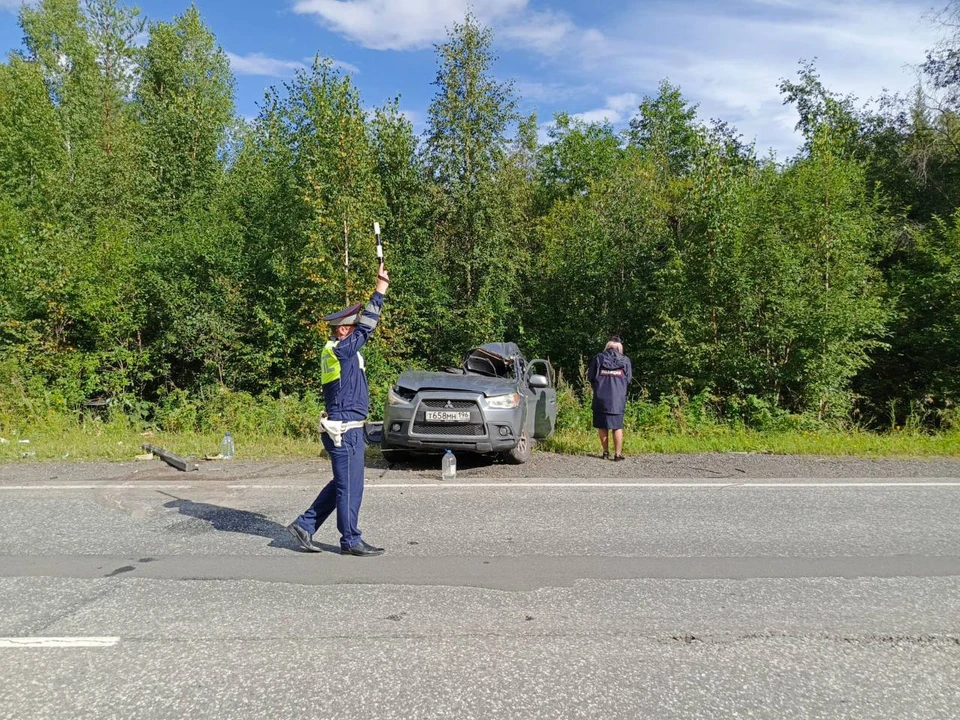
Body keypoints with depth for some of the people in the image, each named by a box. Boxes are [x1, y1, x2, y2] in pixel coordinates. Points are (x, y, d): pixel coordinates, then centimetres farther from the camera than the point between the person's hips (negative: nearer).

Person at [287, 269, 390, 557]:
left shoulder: (335, 350, 14)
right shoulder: (340, 349, -16)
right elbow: (367, 325, -17)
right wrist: (380, 289, -15)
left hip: (346, 429, 10)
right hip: (345, 431, -10)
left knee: (341, 485, 18)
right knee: (350, 486, 0)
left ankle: (305, 525, 23)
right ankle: (351, 540, 11)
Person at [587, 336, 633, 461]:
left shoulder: (598, 358, 0)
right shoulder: (625, 361, 1)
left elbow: (590, 377, 5)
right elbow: (628, 379, 10)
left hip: (600, 398, 0)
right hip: (618, 399, 0)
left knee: (602, 426, 11)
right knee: (617, 427, 7)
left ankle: (606, 452, 17)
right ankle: (618, 454, 7)